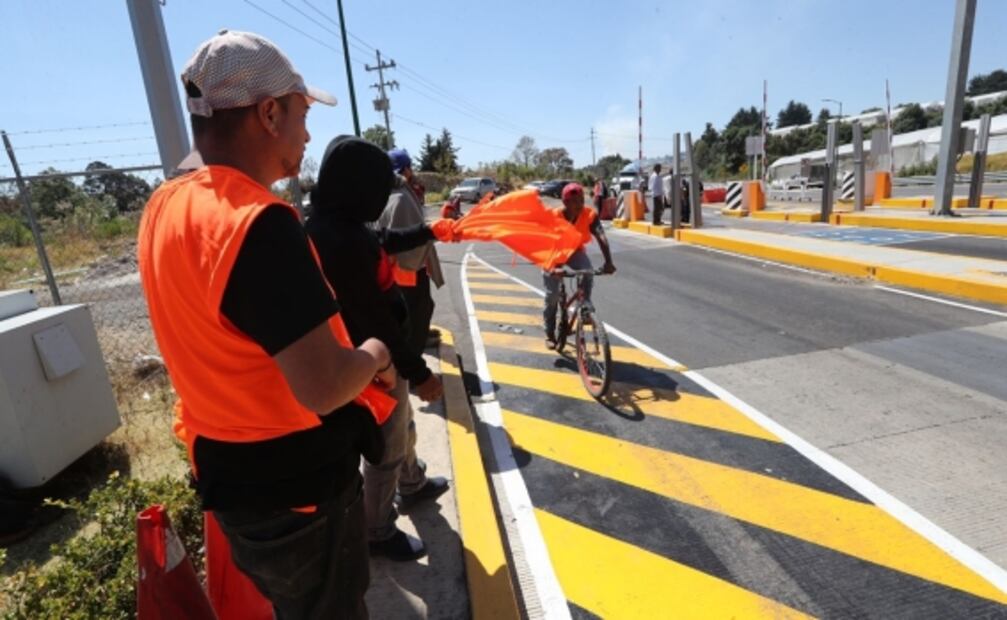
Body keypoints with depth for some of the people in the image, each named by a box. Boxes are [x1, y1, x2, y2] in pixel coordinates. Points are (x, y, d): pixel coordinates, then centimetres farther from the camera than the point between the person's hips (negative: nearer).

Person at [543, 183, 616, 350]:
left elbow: (601, 237, -37)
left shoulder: (590, 215, -25)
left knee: (587, 274, -31)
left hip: (575, 250, 2)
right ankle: (550, 334, 12)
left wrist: (608, 262, -52)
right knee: (552, 295, -5)